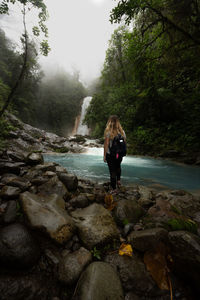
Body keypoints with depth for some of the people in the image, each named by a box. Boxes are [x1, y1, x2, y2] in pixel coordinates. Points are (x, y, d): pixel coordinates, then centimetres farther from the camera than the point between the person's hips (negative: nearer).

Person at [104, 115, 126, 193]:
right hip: (120, 154, 4)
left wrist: (104, 155, -6)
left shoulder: (108, 132, -15)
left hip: (110, 155, -4)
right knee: (118, 167, 31)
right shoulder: (122, 131, -2)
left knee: (112, 170, 6)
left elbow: (106, 145, -14)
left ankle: (114, 189, 15)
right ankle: (118, 181, 39)